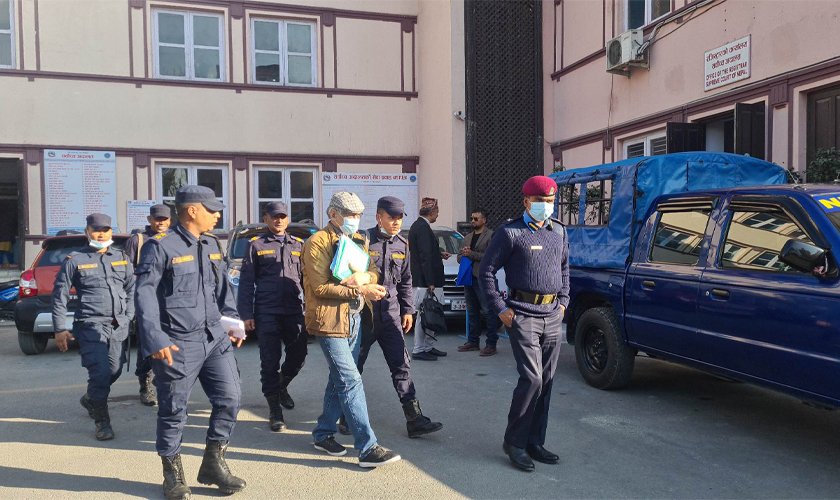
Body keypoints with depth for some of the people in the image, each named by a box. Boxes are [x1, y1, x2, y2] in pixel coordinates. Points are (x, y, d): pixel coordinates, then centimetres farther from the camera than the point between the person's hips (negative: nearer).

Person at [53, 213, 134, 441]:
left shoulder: (122, 258, 12)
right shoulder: (75, 260, 1)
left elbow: (131, 288, 16)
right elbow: (59, 296, 2)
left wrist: (128, 317, 7)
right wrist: (60, 329, 0)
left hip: (119, 327, 4)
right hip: (91, 326, -4)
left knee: (114, 371, 8)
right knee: (100, 373, -10)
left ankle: (90, 399, 39)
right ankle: (102, 421, 9)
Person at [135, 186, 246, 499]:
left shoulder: (211, 244, 11)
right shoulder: (160, 246, -10)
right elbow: (145, 294, -14)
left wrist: (232, 321, 15)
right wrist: (155, 340, -21)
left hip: (215, 338, 6)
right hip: (177, 344, -6)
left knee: (229, 399, 5)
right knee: (173, 411, 7)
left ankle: (213, 464, 22)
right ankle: (173, 474, 26)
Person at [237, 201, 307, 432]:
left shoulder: (298, 245, 13)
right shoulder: (256, 245, 5)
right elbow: (246, 282, 2)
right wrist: (246, 314, -6)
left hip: (294, 311, 3)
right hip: (266, 312, -3)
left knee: (298, 355, 5)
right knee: (270, 361, 0)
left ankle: (281, 386, 35)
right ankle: (275, 410, 11)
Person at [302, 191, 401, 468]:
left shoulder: (358, 241, 15)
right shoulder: (317, 243, -10)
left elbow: (373, 273, 11)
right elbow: (320, 288, -16)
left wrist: (363, 276, -13)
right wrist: (360, 291, -20)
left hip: (353, 318, 8)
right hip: (330, 319, -8)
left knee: (339, 380, 15)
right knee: (351, 381, -11)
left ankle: (323, 434, 30)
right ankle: (368, 449, -9)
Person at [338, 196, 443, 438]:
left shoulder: (402, 245, 9)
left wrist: (408, 310, 13)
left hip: (391, 313, 5)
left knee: (401, 365, 1)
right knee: (354, 366, 8)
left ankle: (414, 419, 4)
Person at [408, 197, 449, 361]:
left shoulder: (417, 226, 15)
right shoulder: (423, 228, -17)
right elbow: (425, 257, -21)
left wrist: (439, 254, 24)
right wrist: (430, 283, -20)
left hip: (422, 280, 10)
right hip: (425, 281, -10)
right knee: (425, 315, -4)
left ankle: (428, 347, 23)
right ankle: (419, 350, 3)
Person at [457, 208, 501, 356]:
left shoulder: (491, 235, -4)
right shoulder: (468, 237, 21)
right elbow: (459, 257, 23)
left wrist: (471, 254, -14)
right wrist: (463, 254, 0)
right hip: (469, 277, 8)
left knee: (488, 312, -7)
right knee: (472, 312, 13)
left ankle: (491, 344, -3)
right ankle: (473, 342, 20)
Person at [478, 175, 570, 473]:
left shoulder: (559, 232, 12)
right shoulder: (510, 233, -6)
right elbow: (486, 271, -4)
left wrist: (563, 301, 14)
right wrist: (500, 308, -8)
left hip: (552, 315, 6)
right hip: (523, 314, -6)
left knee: (546, 381, 9)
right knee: (532, 379, -11)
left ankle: (535, 442, 21)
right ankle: (514, 442, 5)